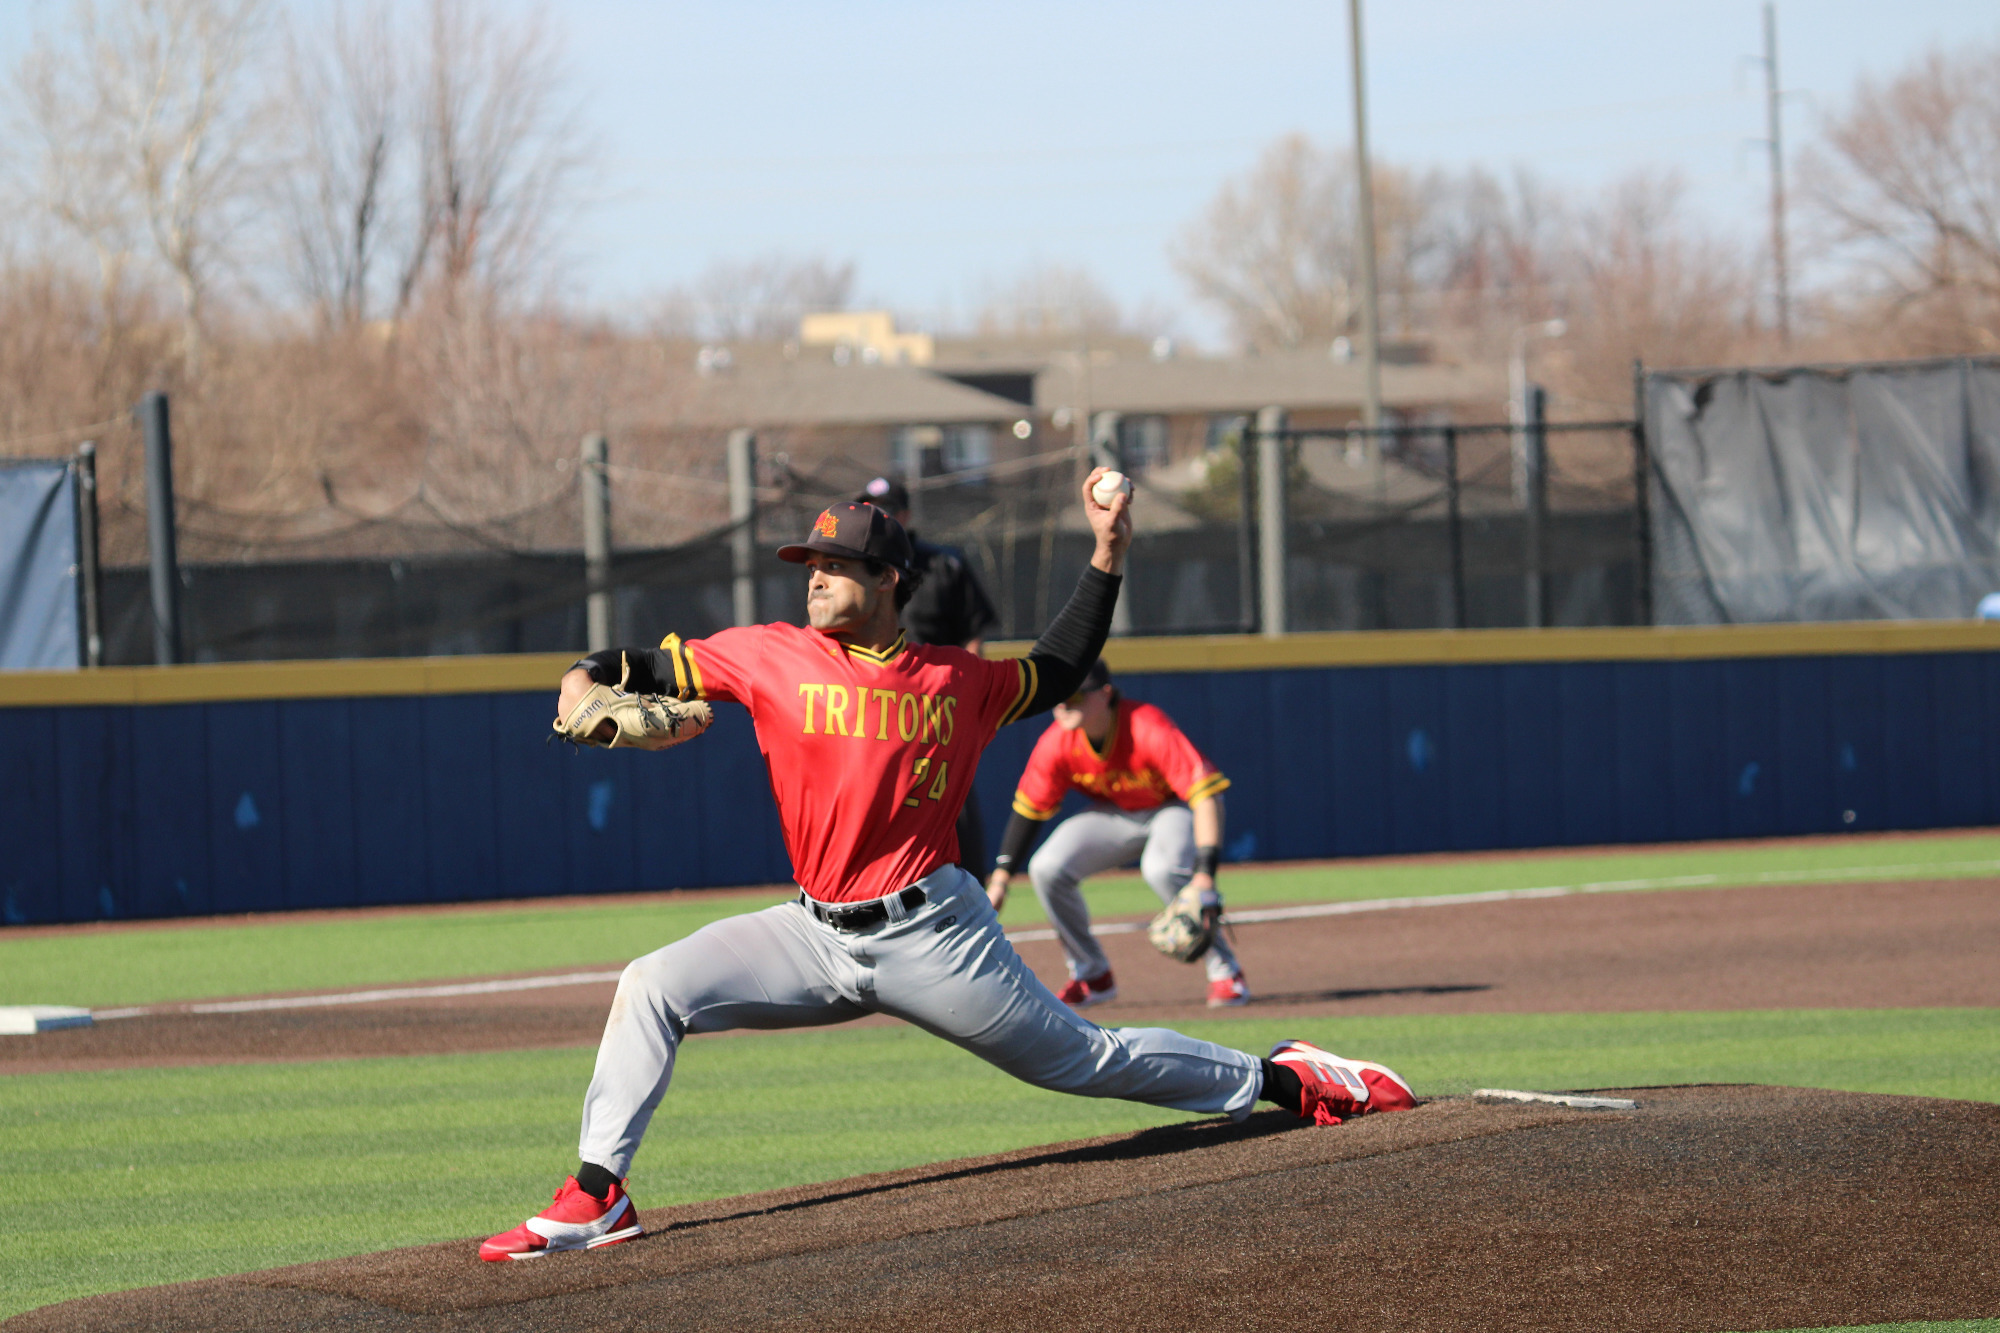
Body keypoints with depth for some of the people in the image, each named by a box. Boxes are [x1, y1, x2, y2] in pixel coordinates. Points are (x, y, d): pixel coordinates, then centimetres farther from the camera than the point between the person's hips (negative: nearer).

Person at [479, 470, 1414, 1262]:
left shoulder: (954, 683, 2)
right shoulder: (773, 658, 2)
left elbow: (1057, 671, 18)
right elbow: (654, 668, 6)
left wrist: (1108, 556, 11)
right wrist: (586, 680, -16)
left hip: (933, 938, -2)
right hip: (817, 938, 2)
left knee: (1080, 1058, 3)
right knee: (653, 987, -13)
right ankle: (596, 1198, -12)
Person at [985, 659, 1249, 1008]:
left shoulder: (1149, 730, -34)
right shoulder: (1056, 743, -19)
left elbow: (1206, 795, -38)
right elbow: (1028, 810, -5)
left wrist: (1205, 873, -48)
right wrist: (1000, 878, -11)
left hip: (1172, 809, -5)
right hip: (1113, 816, 5)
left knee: (1163, 868, -36)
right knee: (1047, 868, -15)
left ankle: (1225, 970, -18)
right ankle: (1093, 976, 4)